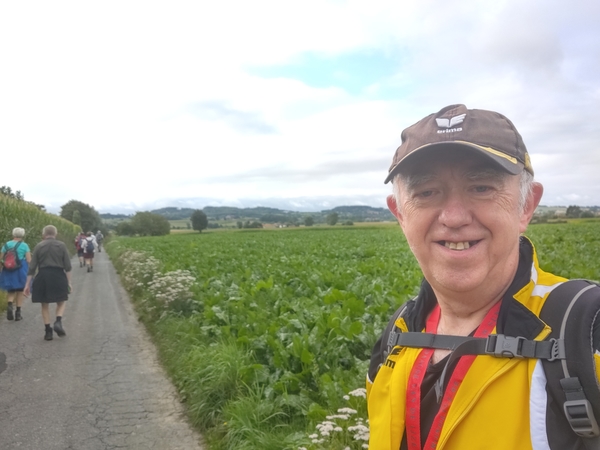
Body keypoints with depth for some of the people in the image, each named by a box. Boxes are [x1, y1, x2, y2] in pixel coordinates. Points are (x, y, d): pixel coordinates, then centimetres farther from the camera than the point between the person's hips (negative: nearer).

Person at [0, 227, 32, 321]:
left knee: (11, 291, 13)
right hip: (21, 270, -2)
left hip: (8, 271, 2)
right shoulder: (24, 245, -5)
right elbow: (29, 260, -10)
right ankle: (18, 313, 9)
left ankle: (10, 305, -17)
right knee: (20, 291, 10)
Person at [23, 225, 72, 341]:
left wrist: (27, 284, 5)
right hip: (58, 276, -1)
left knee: (45, 304, 13)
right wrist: (69, 282, 4)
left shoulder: (39, 246, 3)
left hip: (42, 276, 1)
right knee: (61, 302, 14)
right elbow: (67, 266, -1)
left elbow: (32, 267, 1)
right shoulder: (61, 245, 2)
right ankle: (58, 322, -11)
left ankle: (48, 331, 12)